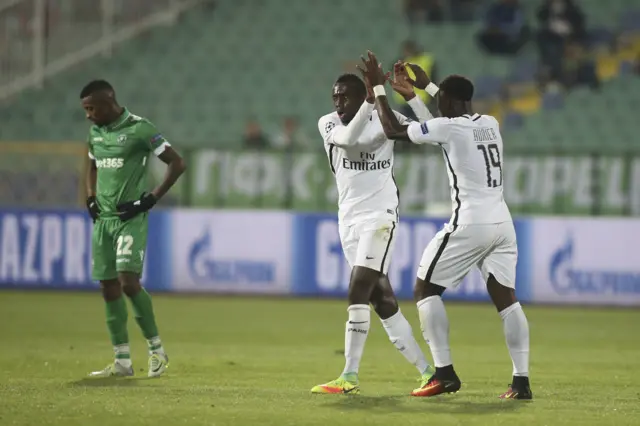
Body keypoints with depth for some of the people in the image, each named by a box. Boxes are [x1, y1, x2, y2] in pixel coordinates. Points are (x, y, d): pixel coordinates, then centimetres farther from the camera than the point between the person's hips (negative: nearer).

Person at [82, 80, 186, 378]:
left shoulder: (139, 129, -10)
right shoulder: (95, 132, 12)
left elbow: (177, 163, -10)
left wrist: (151, 199, -13)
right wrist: (91, 199, 14)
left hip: (131, 218, -7)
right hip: (102, 219, 7)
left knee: (128, 281, -18)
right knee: (108, 288, 4)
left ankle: (157, 350, -3)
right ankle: (122, 362, 8)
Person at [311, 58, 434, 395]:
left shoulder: (384, 118, -1)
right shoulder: (328, 123, 2)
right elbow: (349, 139, -19)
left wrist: (411, 95, -15)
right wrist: (371, 99, -26)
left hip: (379, 215, -4)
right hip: (349, 218, 4)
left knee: (358, 293, -17)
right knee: (383, 301, 4)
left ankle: (349, 377, -16)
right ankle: (426, 371, 12)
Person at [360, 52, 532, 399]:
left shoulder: (448, 128, -7)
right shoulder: (490, 124, 13)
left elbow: (393, 130, 0)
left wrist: (378, 88, 10)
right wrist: (427, 86, 43)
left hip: (470, 224, -7)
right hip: (502, 223, 7)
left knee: (426, 289, 6)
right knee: (505, 297, 7)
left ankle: (444, 373, -2)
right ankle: (521, 381, -3)